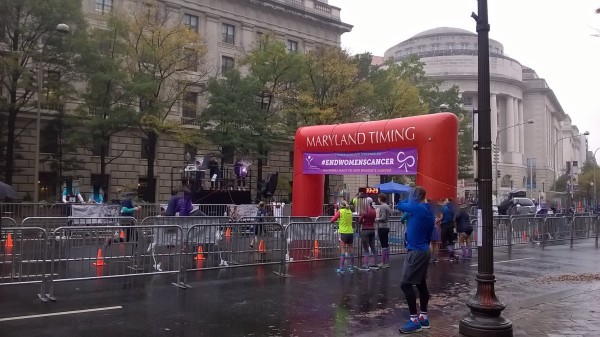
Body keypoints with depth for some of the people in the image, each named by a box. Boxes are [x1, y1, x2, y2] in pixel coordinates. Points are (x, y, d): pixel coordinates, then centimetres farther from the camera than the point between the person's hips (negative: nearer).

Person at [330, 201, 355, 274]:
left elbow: (332, 220, -6)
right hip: (351, 233, 5)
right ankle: (352, 267, 18)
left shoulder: (340, 211, -4)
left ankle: (341, 268, -8)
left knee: (343, 250, -4)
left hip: (343, 233, -5)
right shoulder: (350, 211, 9)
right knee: (351, 250, 11)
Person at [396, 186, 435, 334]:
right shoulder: (428, 211, 11)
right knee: (421, 284, 14)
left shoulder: (417, 207, -16)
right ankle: (423, 317, 21)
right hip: (423, 250, 10)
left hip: (416, 251, -10)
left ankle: (415, 320, -7)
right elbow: (429, 234, 15)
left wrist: (411, 200, 11)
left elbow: (399, 205, -3)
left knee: (405, 284, -8)